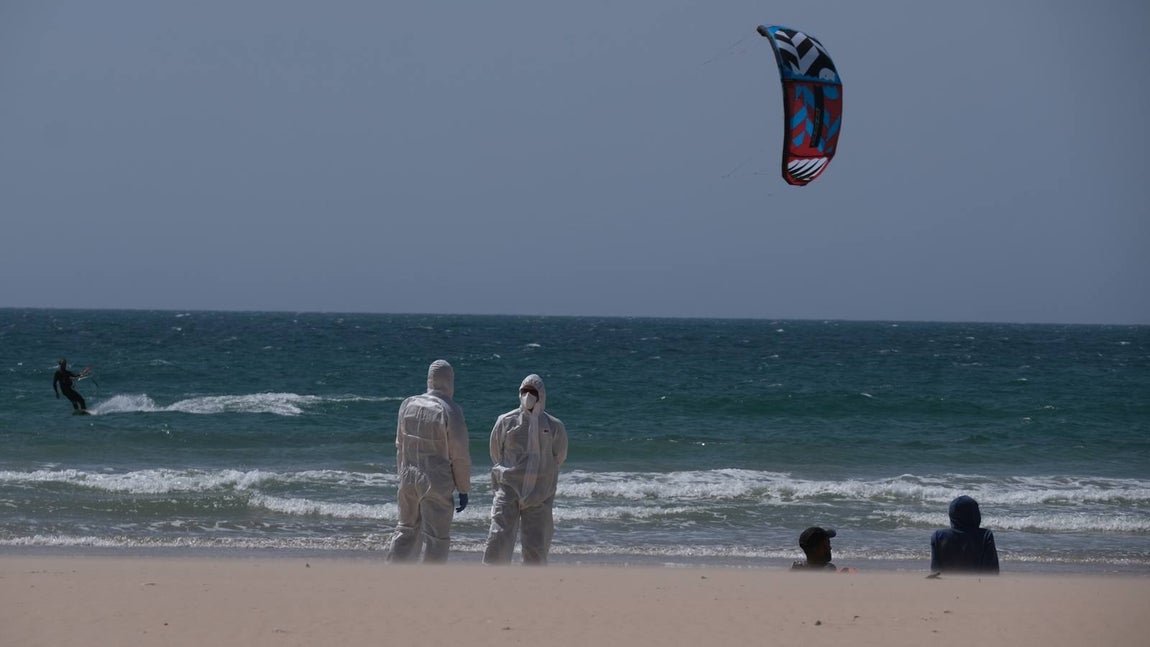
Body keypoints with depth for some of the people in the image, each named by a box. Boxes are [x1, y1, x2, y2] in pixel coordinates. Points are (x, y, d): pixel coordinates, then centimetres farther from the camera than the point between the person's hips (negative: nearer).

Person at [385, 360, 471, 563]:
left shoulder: (408, 405, 3)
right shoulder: (450, 411, -14)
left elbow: (400, 446, 12)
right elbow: (460, 455, -11)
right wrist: (463, 489, -2)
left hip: (408, 480, 6)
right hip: (438, 484, -6)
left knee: (406, 531, 18)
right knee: (435, 538, 2)